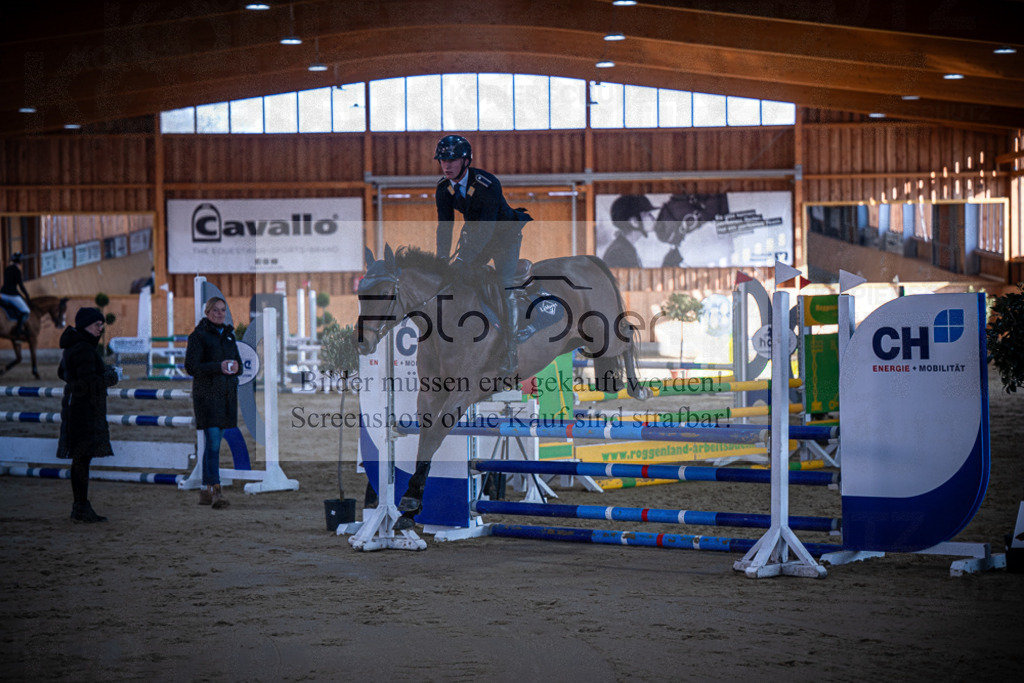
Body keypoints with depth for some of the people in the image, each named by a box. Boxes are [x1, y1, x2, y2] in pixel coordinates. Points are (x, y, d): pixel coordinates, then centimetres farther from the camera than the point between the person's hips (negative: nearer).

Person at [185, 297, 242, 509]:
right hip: (206, 394, -6)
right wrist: (218, 367, -22)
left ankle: (205, 491, 16)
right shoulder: (198, 335, -4)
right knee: (213, 442, -14)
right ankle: (216, 491, -19)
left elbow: (239, 364, 19)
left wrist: (235, 367, -6)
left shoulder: (228, 334, 16)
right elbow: (191, 366, -11)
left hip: (227, 395, 6)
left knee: (213, 442, 11)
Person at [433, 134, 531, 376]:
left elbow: (486, 227, -36)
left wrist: (464, 261, -42)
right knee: (455, 282, -8)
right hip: (475, 236, 6)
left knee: (505, 289, -16)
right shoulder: (444, 188, -12)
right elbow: (444, 226, -11)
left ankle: (510, 354, -10)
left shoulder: (488, 185, -31)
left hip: (504, 235, -6)